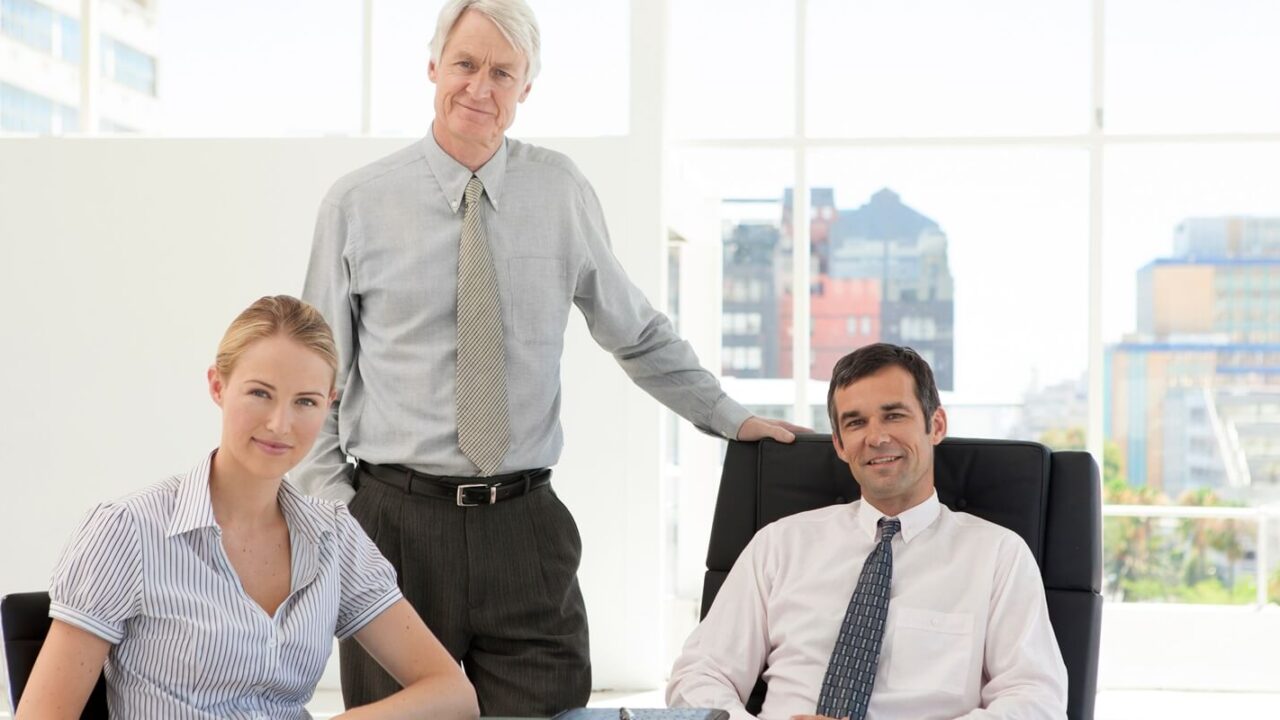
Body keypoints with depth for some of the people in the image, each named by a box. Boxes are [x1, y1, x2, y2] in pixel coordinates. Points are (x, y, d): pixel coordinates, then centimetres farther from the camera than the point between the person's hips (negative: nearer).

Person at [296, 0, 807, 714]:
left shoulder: (563, 192, 5)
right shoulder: (356, 204, 2)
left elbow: (638, 333, 17)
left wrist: (732, 419, 14)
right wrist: (337, 512, -1)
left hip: (526, 527, 1)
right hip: (394, 523, -1)